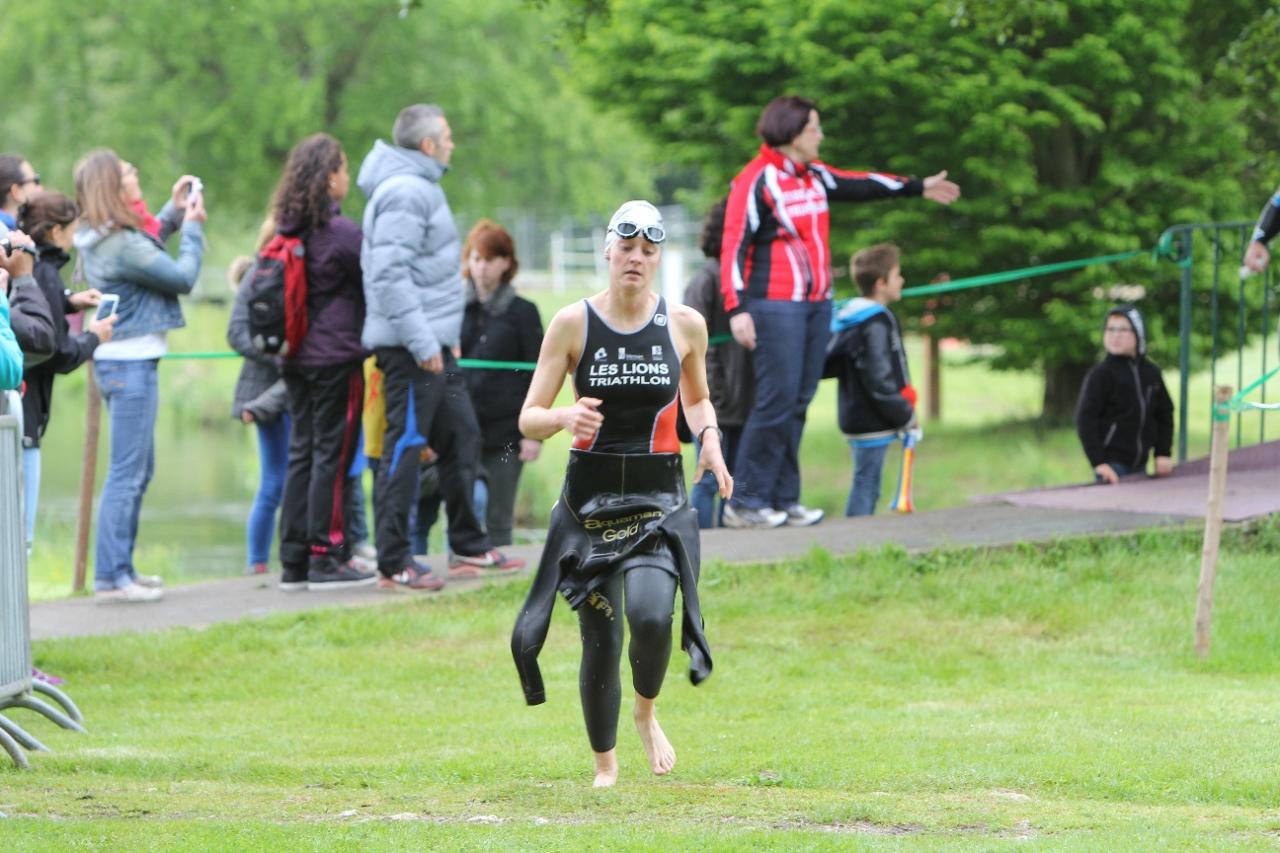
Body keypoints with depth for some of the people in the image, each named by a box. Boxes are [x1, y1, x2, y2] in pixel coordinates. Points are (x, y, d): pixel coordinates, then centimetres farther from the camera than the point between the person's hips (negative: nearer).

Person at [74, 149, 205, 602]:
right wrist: (192, 226, -2)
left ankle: (119, 568, 22)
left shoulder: (103, 238, 7)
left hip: (119, 359, 10)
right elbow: (183, 277, -16)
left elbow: (146, 253, 24)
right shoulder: (122, 244, -21)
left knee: (140, 469, 18)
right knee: (127, 472, -8)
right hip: (131, 362, -10)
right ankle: (112, 577, -8)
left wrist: (174, 211, 18)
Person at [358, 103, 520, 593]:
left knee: (461, 437, 16)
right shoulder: (405, 193, -15)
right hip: (411, 347, -11)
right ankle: (394, 564, -6)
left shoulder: (421, 187, 19)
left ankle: (469, 546, 25)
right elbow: (390, 273, -24)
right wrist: (421, 340, -25)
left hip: (432, 343, 11)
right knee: (404, 446, -8)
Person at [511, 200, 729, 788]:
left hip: (659, 497, 0)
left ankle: (646, 713, 5)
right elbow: (529, 419, 0)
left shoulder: (685, 325, 3)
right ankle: (605, 766, 23)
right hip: (590, 497, 0)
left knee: (650, 613, -26)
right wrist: (566, 417, -22)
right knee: (599, 641, 0)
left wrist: (709, 438, 1)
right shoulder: (573, 324, -1)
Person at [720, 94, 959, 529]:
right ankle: (745, 503, -10)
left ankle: (783, 499, 10)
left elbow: (860, 186, 32)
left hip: (816, 304, 9)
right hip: (775, 306, -9)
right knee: (777, 399, -13)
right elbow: (733, 247, -13)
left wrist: (918, 187, 42)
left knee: (798, 401, 7)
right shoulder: (756, 182, -10)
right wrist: (737, 309, -20)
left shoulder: (813, 176, 15)